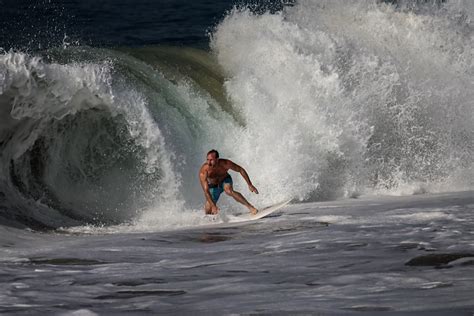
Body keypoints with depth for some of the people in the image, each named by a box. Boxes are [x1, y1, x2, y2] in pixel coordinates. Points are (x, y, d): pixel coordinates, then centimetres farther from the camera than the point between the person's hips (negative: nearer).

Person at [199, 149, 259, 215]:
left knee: (229, 191, -35)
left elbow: (241, 170, -15)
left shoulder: (225, 163, -31)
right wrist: (213, 206, -47)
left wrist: (250, 185, -16)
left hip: (225, 180, -1)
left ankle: (250, 207, -27)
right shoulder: (203, 171, -36)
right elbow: (206, 191, -38)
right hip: (213, 186, 1)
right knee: (208, 212, -6)